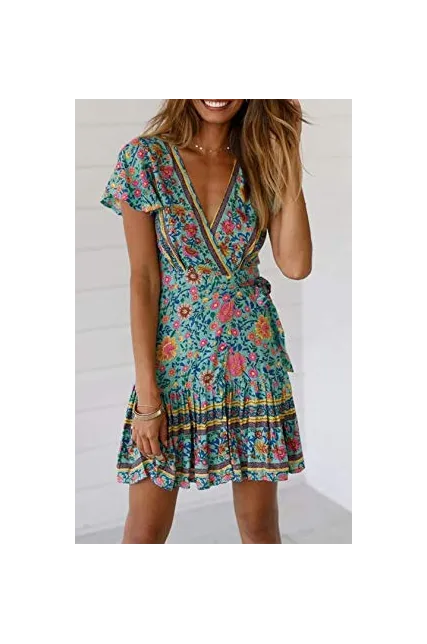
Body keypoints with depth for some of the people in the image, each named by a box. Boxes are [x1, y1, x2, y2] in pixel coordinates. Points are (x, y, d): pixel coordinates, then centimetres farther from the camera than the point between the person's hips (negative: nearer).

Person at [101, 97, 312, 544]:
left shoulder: (262, 160, 4)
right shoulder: (146, 158, -4)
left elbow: (296, 266, -8)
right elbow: (144, 280, -7)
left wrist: (290, 162, -8)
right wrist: (147, 394, -10)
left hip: (253, 355, 2)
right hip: (173, 356, -2)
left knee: (260, 526, 11)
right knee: (144, 532, 2)